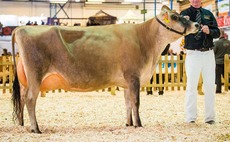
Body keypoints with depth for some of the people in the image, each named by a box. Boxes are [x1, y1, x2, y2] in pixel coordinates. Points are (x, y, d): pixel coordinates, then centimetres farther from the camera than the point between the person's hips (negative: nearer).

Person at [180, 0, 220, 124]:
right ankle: (190, 117, 3)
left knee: (210, 85, 6)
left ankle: (210, 117, 13)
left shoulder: (208, 14, 11)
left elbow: (217, 33, 9)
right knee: (191, 86, -2)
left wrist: (209, 31, -12)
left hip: (209, 54, 4)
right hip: (193, 54, -3)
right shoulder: (185, 14, 1)